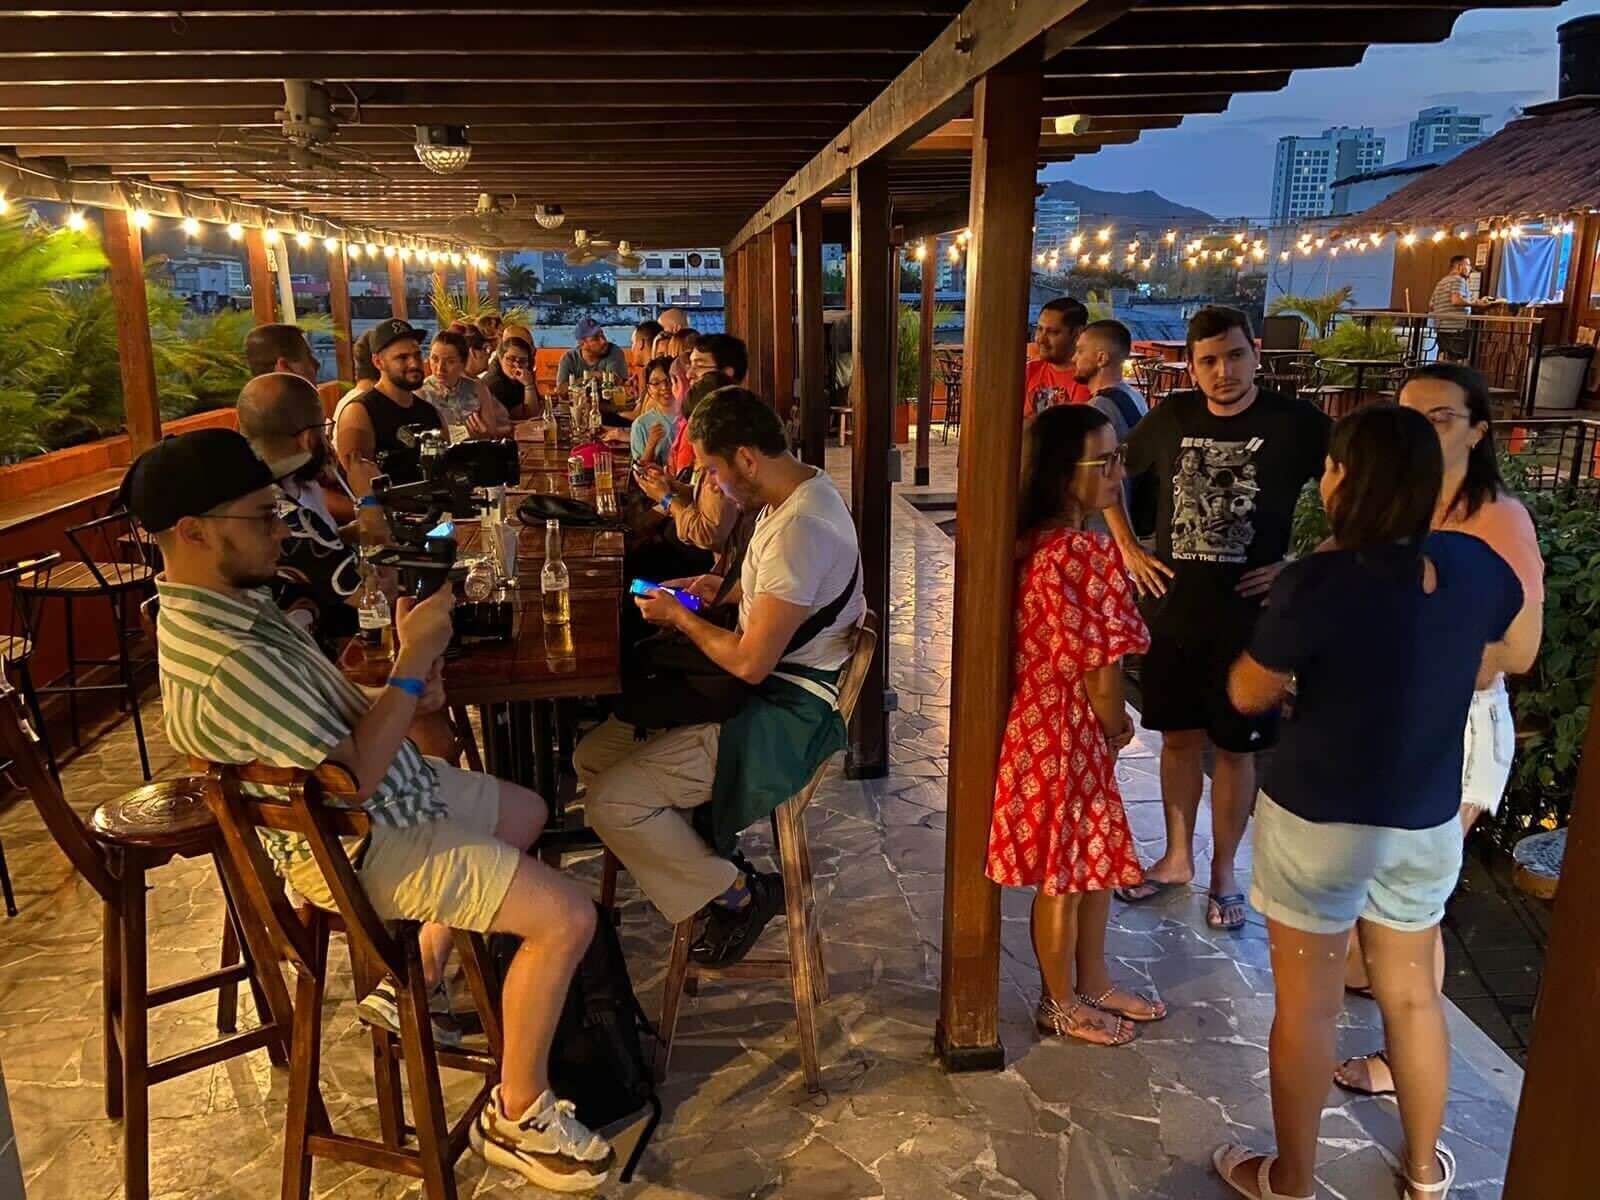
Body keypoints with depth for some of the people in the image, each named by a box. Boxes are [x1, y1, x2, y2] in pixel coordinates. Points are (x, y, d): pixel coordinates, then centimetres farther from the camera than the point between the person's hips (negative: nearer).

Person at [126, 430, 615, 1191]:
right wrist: (414, 662, -21)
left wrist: (405, 684, -5)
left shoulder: (228, 600, 1)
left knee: (526, 812, 27)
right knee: (567, 917, -14)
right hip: (358, 842, -10)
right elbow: (354, 777, -27)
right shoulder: (223, 663, -32)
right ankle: (516, 1115, 5)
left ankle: (423, 975, 37)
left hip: (388, 789, 10)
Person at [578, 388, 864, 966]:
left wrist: (680, 616, -9)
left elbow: (751, 662, -25)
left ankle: (736, 895, 2)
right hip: (765, 687, 11)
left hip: (784, 712, -11)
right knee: (591, 756, 8)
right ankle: (697, 859, 14)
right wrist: (722, 589, 8)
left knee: (612, 803, -17)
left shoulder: (800, 529, -27)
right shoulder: (792, 496, 7)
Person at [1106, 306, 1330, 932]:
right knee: (1179, 737, 15)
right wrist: (1129, 549, 8)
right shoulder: (1172, 417, 1)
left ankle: (1224, 870, 28)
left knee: (1234, 748, 9)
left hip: (1248, 617, -3)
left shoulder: (1296, 423, -9)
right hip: (1172, 613, 3)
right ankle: (1177, 857, 33)